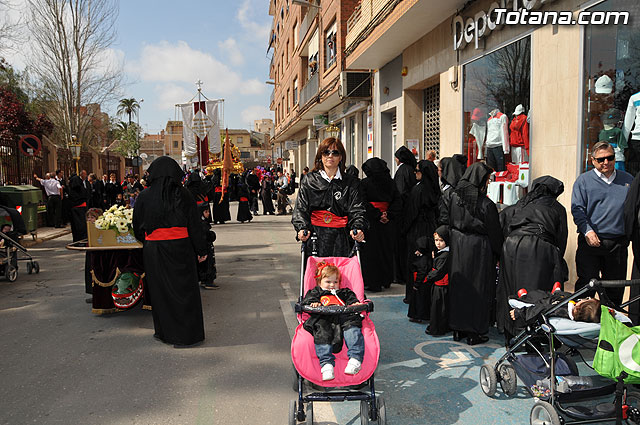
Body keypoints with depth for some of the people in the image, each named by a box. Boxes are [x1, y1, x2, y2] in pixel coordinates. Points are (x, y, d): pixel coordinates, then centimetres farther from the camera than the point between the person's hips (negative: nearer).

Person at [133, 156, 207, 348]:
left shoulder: (144, 197, -1)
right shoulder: (183, 195, -7)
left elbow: (138, 228, 6)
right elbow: (195, 225, -6)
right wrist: (201, 250, 1)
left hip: (153, 251, 2)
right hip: (180, 249, -2)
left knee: (160, 290, 14)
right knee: (183, 288, 7)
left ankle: (165, 332, 27)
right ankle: (185, 334, 13)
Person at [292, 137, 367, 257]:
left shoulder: (351, 183, 11)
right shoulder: (309, 180, 11)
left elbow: (357, 210, 2)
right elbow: (301, 209, 4)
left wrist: (358, 228, -18)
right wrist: (302, 228, -14)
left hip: (341, 238, 0)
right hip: (315, 236, 0)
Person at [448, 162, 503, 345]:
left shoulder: (455, 197, -4)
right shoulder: (486, 204, -19)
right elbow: (494, 232, -10)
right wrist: (498, 253, 4)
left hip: (458, 247, 5)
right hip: (479, 249, -5)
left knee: (459, 286, 15)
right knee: (477, 289, 7)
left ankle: (458, 329, 26)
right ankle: (474, 332, 16)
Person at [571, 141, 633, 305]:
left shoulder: (628, 180, 12)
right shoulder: (583, 180, 3)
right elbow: (577, 208, -3)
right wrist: (587, 231, -15)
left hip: (618, 243, 3)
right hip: (591, 241, -3)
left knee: (615, 286, 10)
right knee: (586, 283, -1)